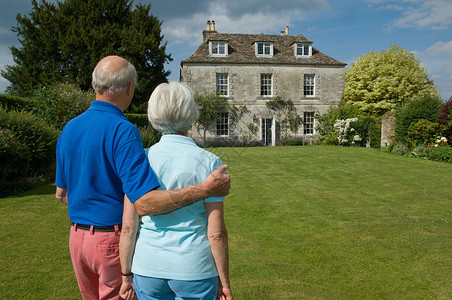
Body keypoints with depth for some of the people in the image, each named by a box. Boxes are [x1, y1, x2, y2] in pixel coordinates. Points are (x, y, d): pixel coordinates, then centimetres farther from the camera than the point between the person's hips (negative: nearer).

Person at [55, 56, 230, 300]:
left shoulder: (69, 129, 3)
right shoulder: (122, 131, -22)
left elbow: (61, 193, 12)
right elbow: (145, 203, -30)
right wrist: (206, 189, -28)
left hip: (77, 237, 7)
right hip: (115, 239, -7)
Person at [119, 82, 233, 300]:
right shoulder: (209, 163, -13)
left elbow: (128, 227, -4)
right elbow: (216, 233, -12)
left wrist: (126, 276, 8)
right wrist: (224, 281, 1)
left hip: (149, 267, 3)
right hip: (194, 270, -2)